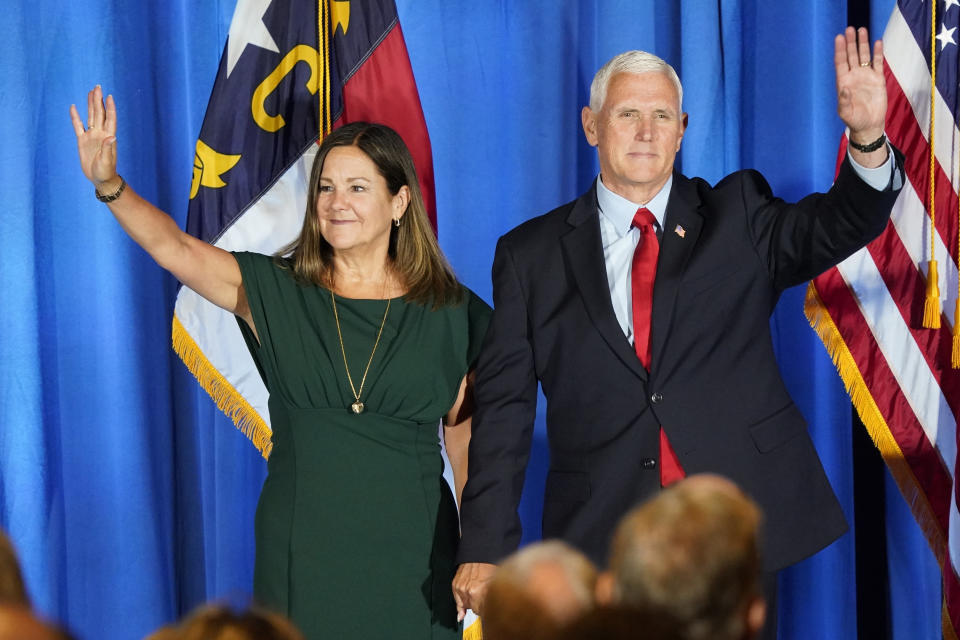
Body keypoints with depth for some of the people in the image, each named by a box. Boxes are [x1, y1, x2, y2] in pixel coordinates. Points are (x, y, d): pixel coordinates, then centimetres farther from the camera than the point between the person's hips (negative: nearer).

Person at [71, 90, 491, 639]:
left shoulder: (449, 312, 1)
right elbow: (176, 250, -14)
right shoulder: (274, 293, 0)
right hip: (302, 551, 0)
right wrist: (109, 184, -30)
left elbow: (464, 436, 7)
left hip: (408, 550, 0)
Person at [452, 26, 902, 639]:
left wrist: (868, 141, -29)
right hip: (603, 537, 0)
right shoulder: (532, 255, 6)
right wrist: (485, 547, -5)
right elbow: (504, 405, 3)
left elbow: (836, 226, -8)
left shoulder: (737, 216, 8)